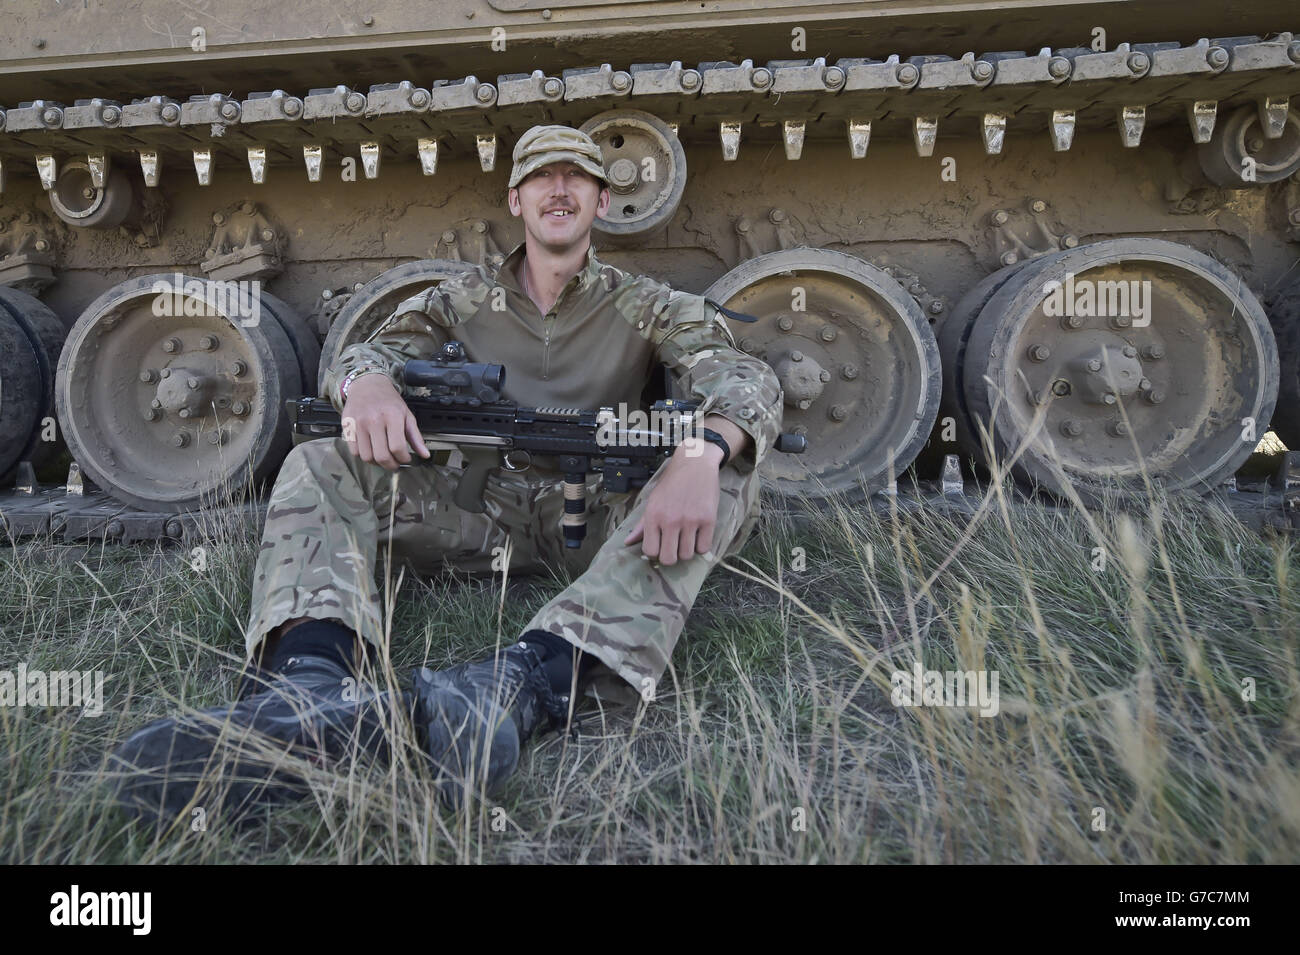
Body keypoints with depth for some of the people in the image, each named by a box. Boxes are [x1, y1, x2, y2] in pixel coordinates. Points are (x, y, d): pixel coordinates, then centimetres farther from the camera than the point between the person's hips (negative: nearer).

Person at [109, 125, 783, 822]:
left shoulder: (645, 305, 7)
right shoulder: (463, 300, 14)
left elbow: (744, 377, -9)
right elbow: (363, 353, 2)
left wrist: (702, 450, -35)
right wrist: (367, 381, -26)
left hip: (601, 522, -1)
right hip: (486, 516, 2)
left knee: (729, 477, -29)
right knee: (317, 467, -15)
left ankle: (528, 678, -51)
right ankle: (313, 675, -45)